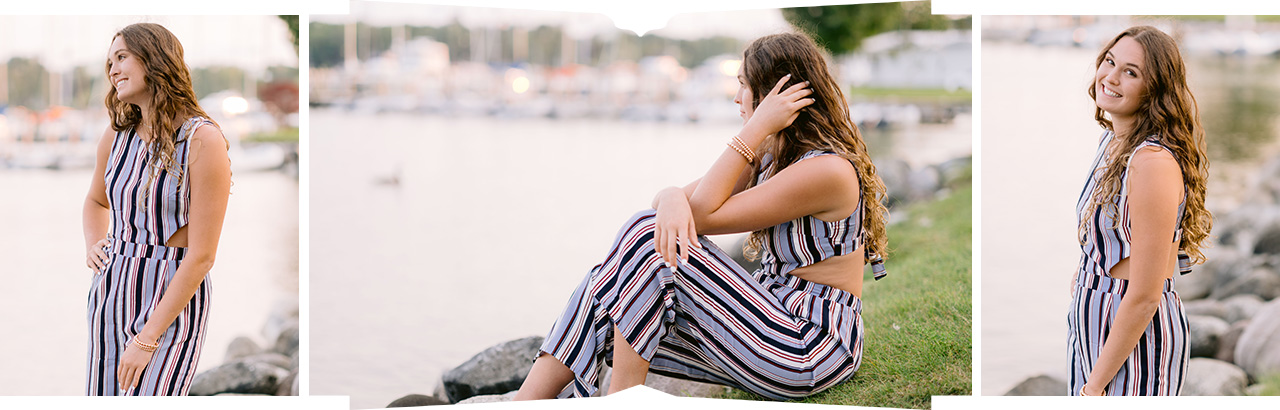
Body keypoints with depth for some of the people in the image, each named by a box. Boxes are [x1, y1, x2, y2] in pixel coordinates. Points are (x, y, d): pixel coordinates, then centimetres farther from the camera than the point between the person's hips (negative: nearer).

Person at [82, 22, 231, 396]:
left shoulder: (203, 141, -13)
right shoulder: (116, 137, 6)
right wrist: (93, 247, 8)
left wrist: (147, 339, -16)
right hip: (110, 295, 6)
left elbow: (201, 256, -15)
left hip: (173, 305, -6)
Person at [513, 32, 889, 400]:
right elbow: (688, 198, 4)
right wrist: (674, 199, -21)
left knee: (648, 237, -19)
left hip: (814, 350, -9)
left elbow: (706, 215, -16)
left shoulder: (828, 169, -18)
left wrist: (758, 126, -17)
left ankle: (619, 401, -17)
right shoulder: (770, 155, 12)